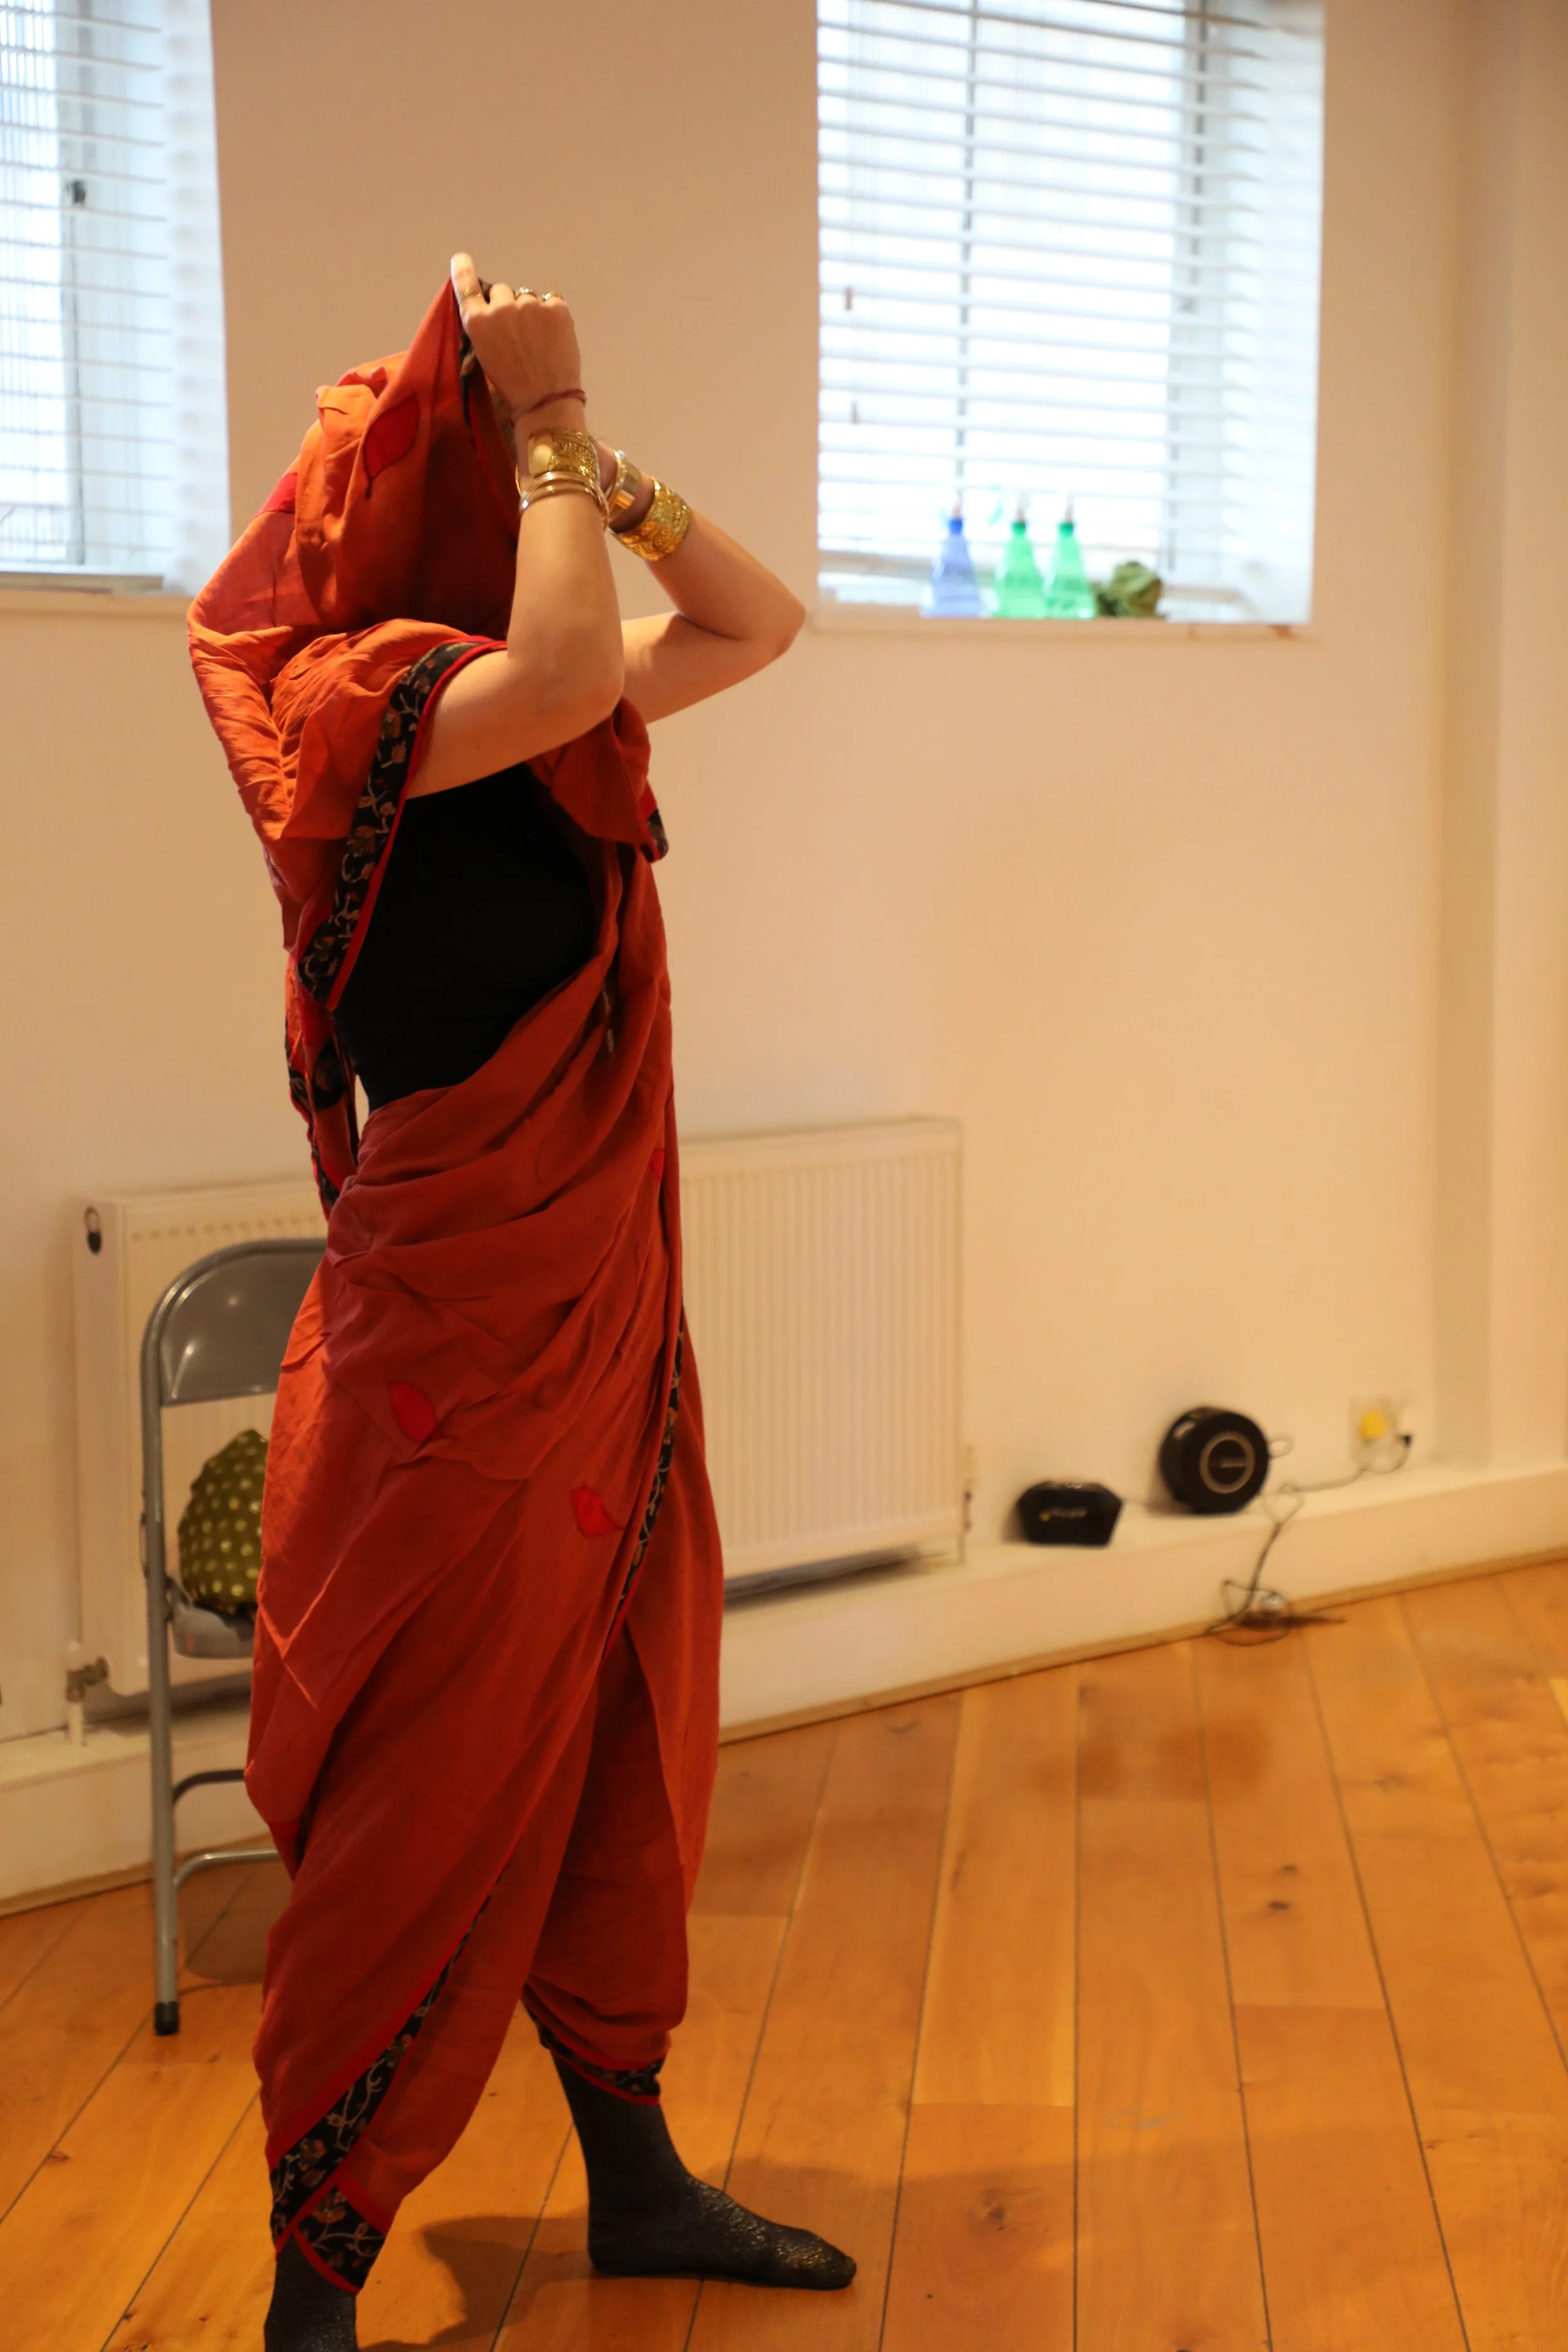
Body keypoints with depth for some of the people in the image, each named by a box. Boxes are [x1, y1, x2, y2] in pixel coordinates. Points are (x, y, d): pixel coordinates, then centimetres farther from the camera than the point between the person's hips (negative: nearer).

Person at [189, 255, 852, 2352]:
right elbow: (560, 675, -33)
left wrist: (601, 460, 5)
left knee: (621, 1747, 16)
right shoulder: (355, 696, -13)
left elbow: (759, 622, 17)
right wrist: (544, 417, -18)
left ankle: (635, 2177, 33)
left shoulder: (542, 724, 11)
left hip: (605, 1310, 9)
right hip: (463, 1331, -9)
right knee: (433, 1798, -1)